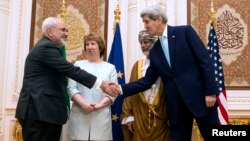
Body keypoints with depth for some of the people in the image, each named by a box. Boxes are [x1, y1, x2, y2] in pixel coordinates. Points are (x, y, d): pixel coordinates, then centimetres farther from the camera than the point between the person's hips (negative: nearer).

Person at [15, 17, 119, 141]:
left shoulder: (45, 47, 22)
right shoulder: (46, 47, -12)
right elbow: (71, 70, -20)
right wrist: (101, 84, -19)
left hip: (43, 110, 10)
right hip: (39, 111, -10)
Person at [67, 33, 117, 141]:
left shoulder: (110, 68, 11)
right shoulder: (78, 65, 12)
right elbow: (72, 88, 4)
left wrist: (99, 105, -12)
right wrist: (83, 104, -12)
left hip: (101, 115, 0)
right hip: (80, 114, 0)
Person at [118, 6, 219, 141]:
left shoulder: (185, 31, -1)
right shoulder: (154, 51, 13)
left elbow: (206, 61, -6)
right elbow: (148, 80, 11)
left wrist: (210, 92, -13)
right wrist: (122, 89, -1)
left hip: (200, 97, -4)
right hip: (176, 105, 5)